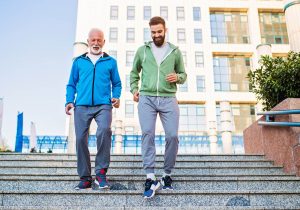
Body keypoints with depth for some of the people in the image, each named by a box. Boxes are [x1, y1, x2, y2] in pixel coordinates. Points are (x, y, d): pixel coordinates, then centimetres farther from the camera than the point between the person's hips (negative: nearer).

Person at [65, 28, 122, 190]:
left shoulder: (110, 62, 14)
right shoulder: (79, 61, 16)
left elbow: (116, 83, 17)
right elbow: (72, 84, 17)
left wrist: (116, 97, -2)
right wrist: (69, 101, 2)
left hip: (103, 105, -2)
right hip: (82, 106, 2)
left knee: (104, 130, -27)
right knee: (81, 139, -2)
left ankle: (101, 171, -14)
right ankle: (85, 178, 11)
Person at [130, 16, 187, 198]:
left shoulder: (175, 51, 14)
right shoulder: (142, 50, 14)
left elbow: (183, 74, 18)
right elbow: (134, 72, 24)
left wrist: (177, 77, -5)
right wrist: (134, 89, 8)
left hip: (168, 99, 0)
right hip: (146, 99, 0)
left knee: (173, 136, -7)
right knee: (148, 134, -13)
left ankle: (167, 175, 12)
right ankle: (151, 179, -11)